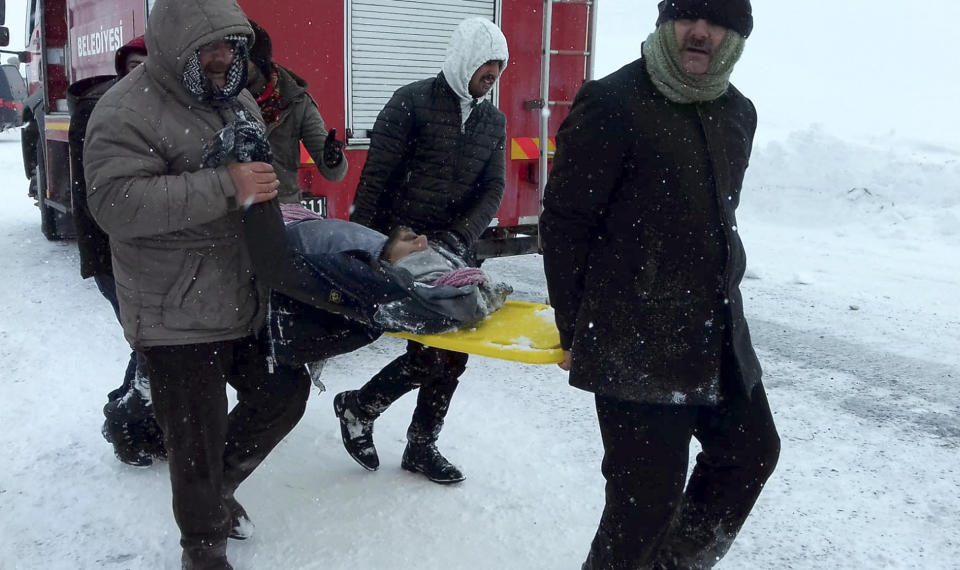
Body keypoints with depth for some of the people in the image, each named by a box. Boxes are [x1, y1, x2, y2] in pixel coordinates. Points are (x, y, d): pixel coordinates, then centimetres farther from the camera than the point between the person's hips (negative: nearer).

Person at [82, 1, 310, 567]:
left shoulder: (238, 99, 11)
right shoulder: (129, 111, -14)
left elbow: (263, 175, 27)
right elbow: (114, 202, -28)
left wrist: (264, 179, 4)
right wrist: (225, 187, -30)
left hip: (249, 301, 8)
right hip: (178, 318, -8)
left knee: (284, 395, 17)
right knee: (199, 440, 4)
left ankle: (219, 488, 42)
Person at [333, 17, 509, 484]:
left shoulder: (493, 121, 10)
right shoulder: (412, 102, -8)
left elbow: (492, 189, 4)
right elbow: (374, 178, -10)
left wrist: (459, 237, -13)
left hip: (453, 253, 6)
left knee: (452, 354, 7)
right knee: (428, 355, -10)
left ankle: (422, 447, 23)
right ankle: (357, 408, 16)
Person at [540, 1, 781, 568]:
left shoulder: (738, 112, 10)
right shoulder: (611, 104, -13)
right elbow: (564, 222, -11)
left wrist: (719, 296, 19)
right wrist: (575, 331, -8)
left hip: (719, 335, 8)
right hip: (636, 344, -8)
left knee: (752, 450, 19)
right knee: (648, 494, -2)